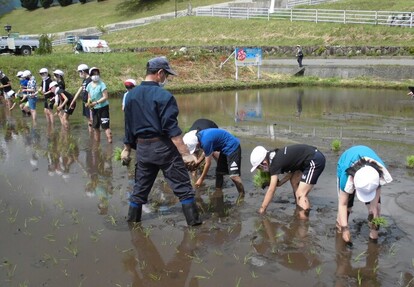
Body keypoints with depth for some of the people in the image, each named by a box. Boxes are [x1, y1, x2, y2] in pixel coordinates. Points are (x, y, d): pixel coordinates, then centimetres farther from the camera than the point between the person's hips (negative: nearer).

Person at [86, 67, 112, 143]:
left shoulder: (102, 85, -12)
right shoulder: (89, 86, 7)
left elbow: (105, 97, -16)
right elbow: (89, 97, 14)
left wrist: (96, 102, -22)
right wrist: (89, 103, -7)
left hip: (103, 108, -6)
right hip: (94, 109, 6)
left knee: (105, 126, -12)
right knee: (95, 127, 12)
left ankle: (110, 141, -12)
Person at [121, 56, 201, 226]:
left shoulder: (131, 95, 6)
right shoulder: (163, 95, -14)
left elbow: (129, 127, 13)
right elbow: (172, 129, -20)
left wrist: (127, 149, 23)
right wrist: (185, 154, -19)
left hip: (142, 148, 6)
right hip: (163, 147, -6)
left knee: (140, 188, 19)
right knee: (183, 187, 4)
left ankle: (132, 221, 29)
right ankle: (193, 221, 7)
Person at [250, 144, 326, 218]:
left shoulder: (275, 163, -16)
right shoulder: (275, 155, 8)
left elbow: (271, 190, -13)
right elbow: (292, 170, 18)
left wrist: (262, 208, -6)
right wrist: (280, 182, 8)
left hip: (315, 161, -10)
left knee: (300, 194, -10)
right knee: (294, 181, 22)